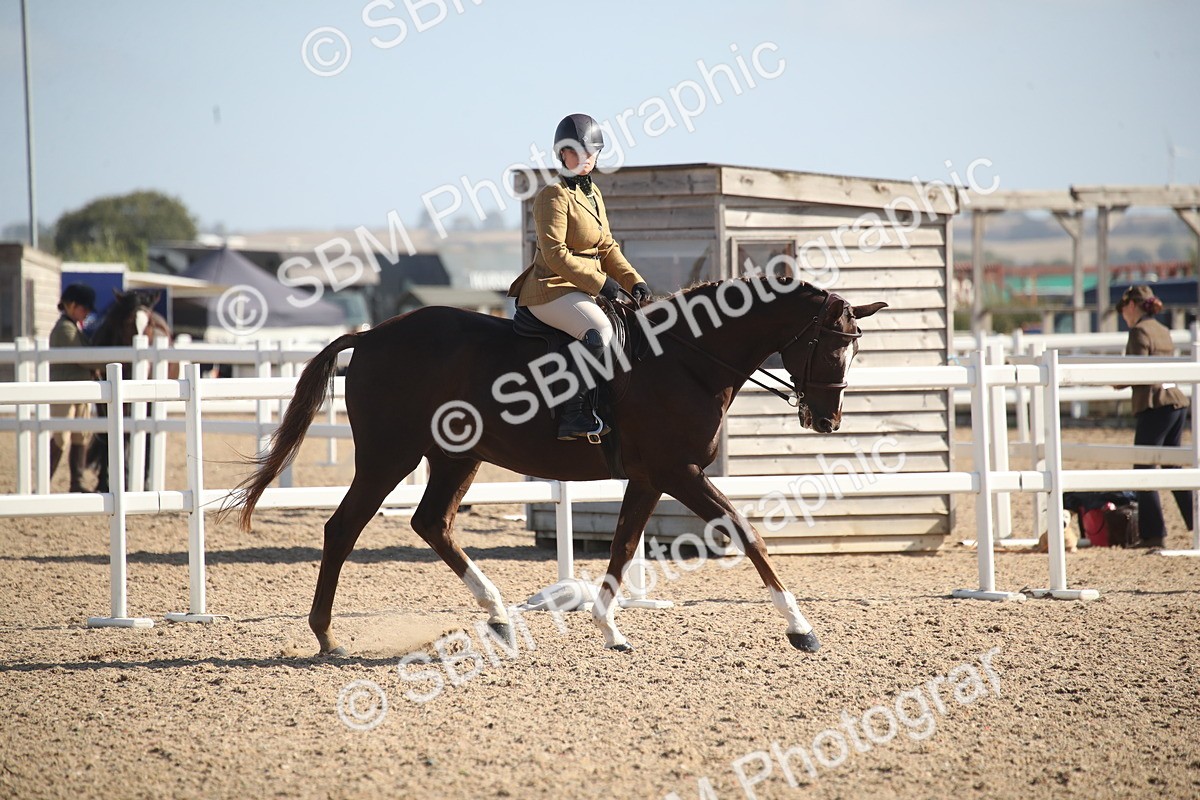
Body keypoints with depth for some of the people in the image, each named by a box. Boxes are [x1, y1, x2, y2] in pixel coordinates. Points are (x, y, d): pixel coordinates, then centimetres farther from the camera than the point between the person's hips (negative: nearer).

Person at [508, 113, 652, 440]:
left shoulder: (593, 194, 16)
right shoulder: (554, 197, -12)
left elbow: (607, 248, 19)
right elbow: (555, 254, -19)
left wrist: (634, 281, 4)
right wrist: (599, 282, -21)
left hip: (585, 289, 10)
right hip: (552, 290, -10)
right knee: (600, 331, -32)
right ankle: (572, 414, -30)